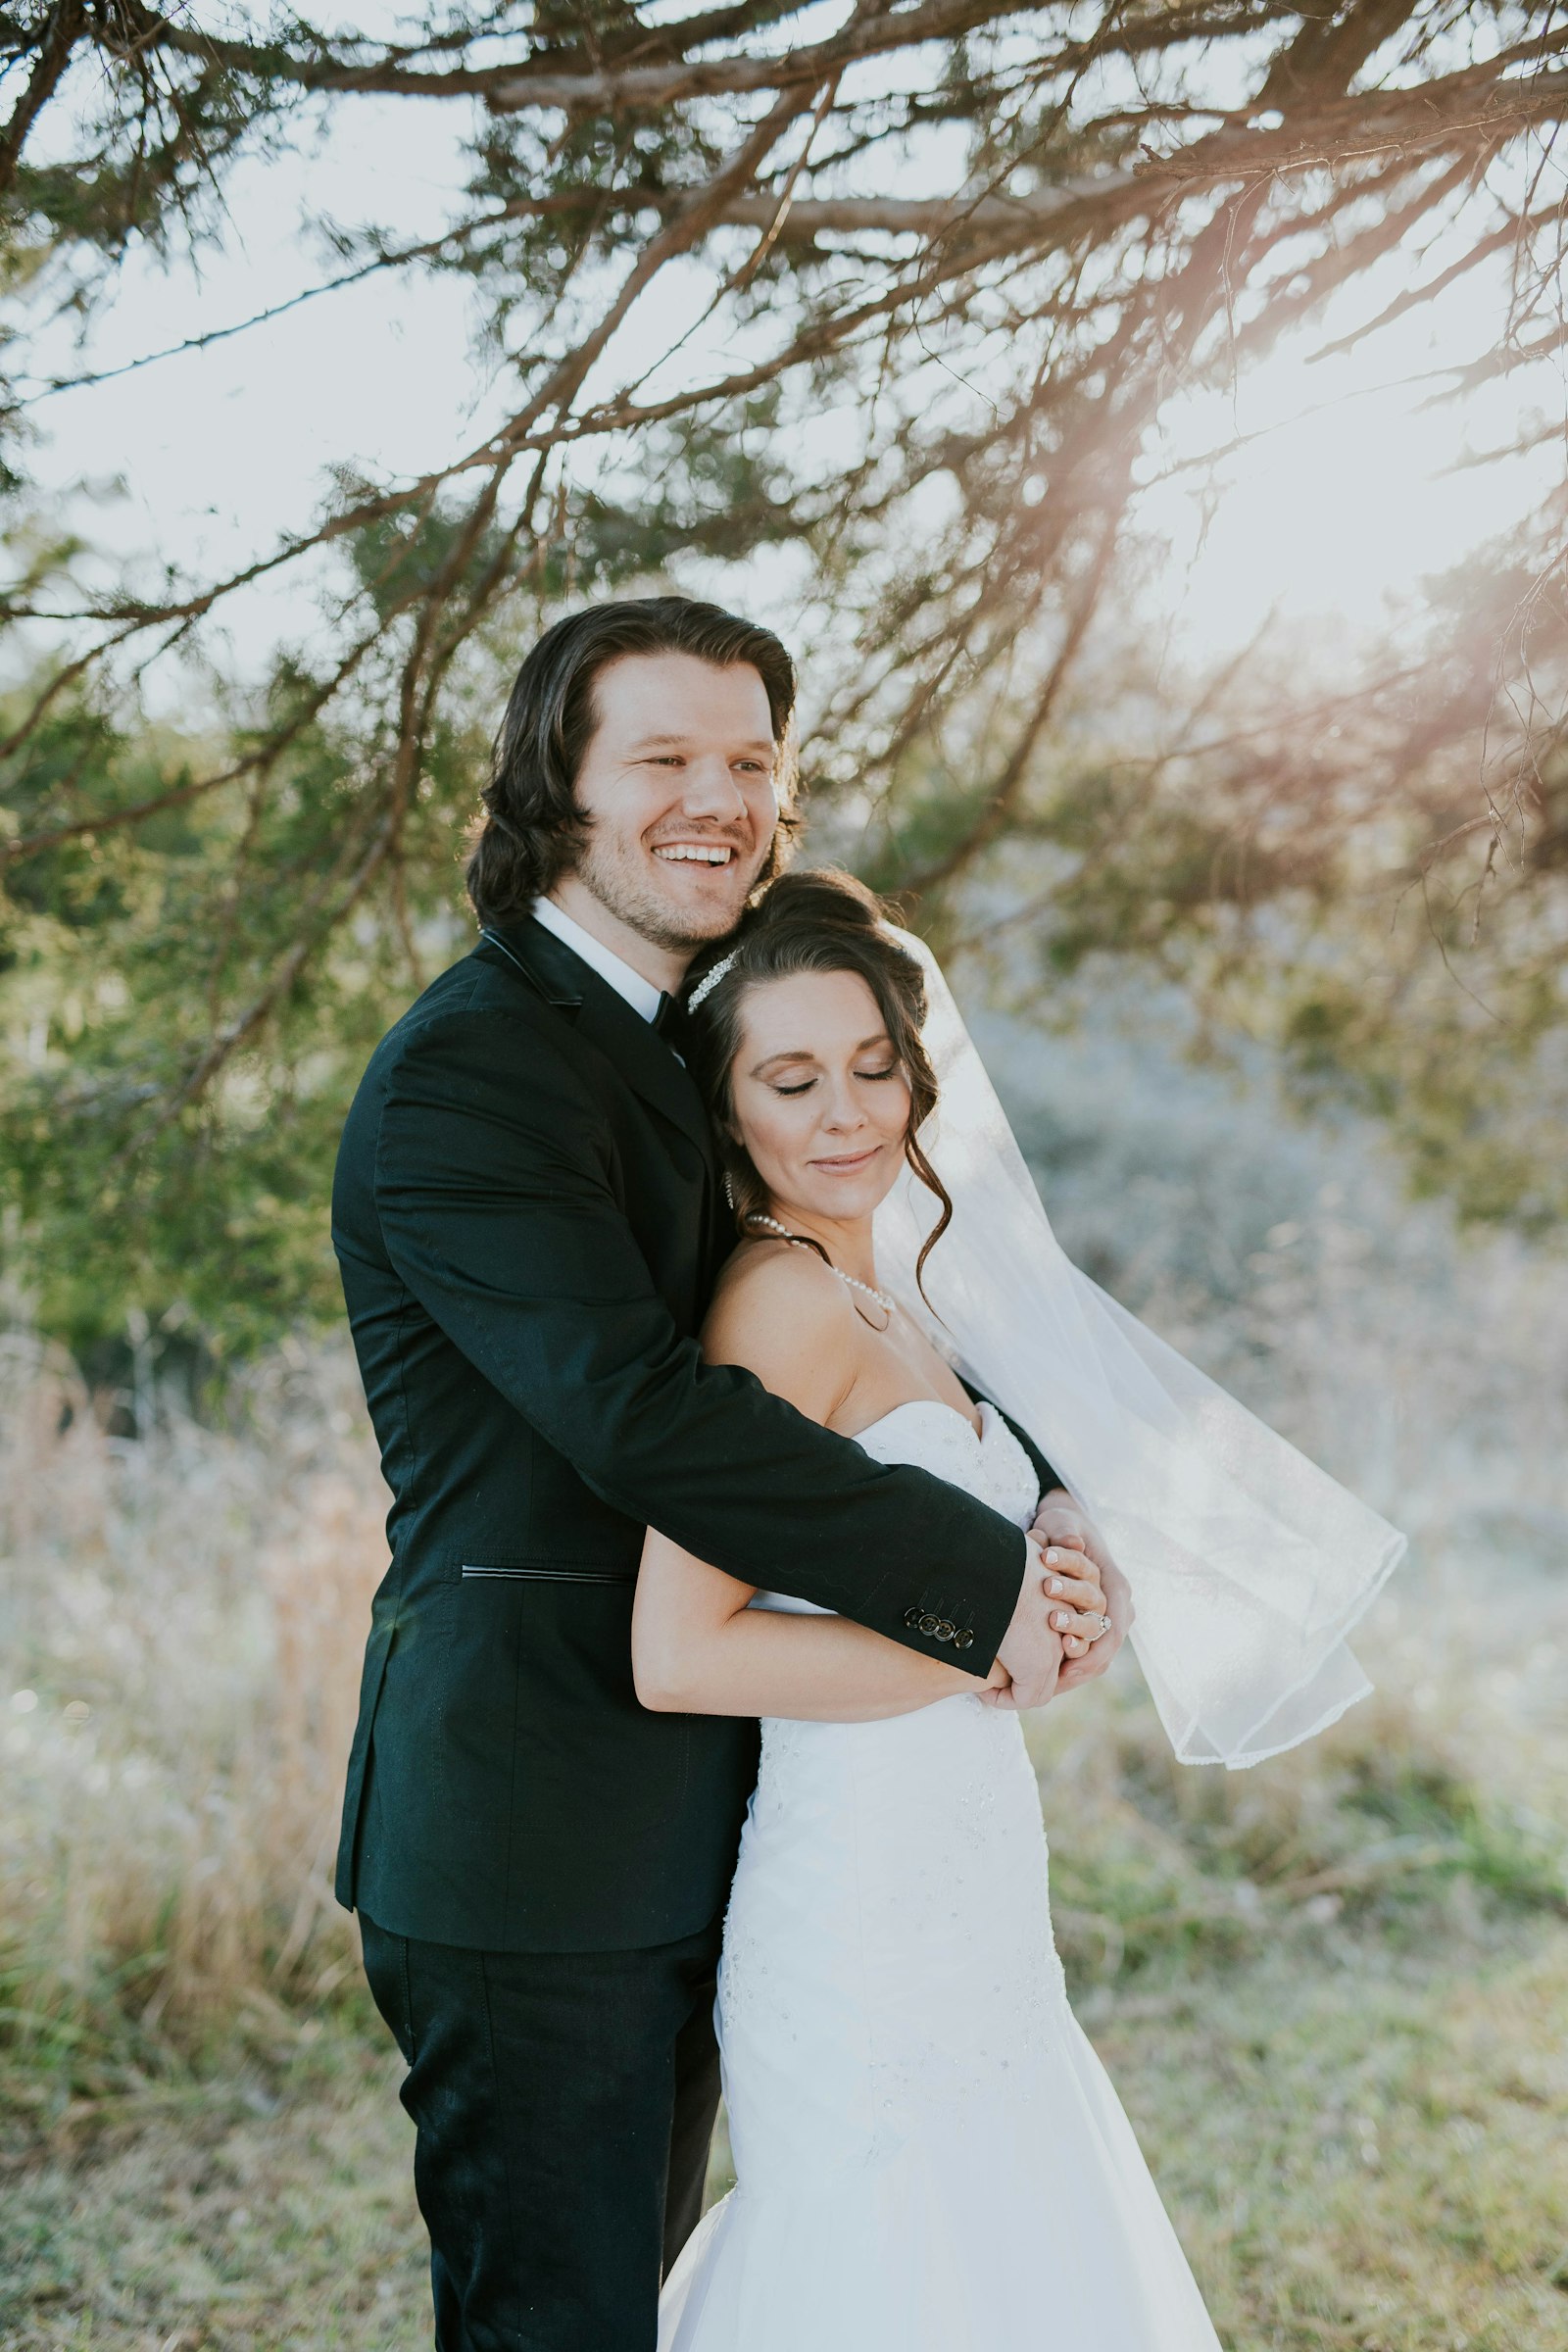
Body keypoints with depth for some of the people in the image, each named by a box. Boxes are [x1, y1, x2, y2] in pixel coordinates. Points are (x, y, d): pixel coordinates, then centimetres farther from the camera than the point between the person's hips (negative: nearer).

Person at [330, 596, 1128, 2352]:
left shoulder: (697, 1043, 14)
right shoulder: (464, 1070, -16)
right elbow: (641, 1413, -26)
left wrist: (1058, 1511, -5)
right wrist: (982, 1580, -21)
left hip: (674, 1839, 9)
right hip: (532, 1841, -9)